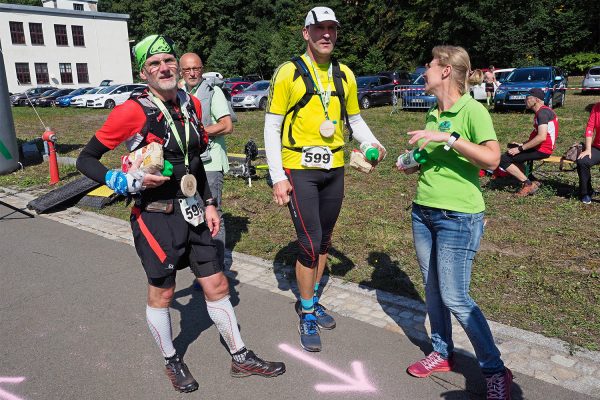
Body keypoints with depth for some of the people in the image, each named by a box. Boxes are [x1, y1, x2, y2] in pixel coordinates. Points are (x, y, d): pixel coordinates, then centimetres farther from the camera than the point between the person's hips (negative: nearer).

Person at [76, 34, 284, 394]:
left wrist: (209, 203, 12)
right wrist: (126, 182, -20)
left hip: (192, 212, 6)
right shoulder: (133, 112, -13)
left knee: (217, 285, 11)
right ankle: (172, 361, 36)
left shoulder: (192, 104, 6)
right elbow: (86, 159, -6)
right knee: (162, 293, 11)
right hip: (156, 217, -5)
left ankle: (242, 358, 28)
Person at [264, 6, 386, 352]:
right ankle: (307, 318, 14)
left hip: (334, 169, 5)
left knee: (324, 241, 14)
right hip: (300, 170, -5)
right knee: (310, 243, -6)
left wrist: (373, 143, -5)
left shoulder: (345, 75, 7)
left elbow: (355, 119, 16)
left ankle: (312, 301, 34)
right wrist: (277, 177, -12)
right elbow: (272, 128, -7)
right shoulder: (289, 72, -6)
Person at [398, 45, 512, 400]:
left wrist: (448, 137, -29)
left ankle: (496, 371, 16)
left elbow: (491, 159, -25)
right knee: (432, 289, 14)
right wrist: (414, 165, 5)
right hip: (424, 211, 8)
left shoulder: (472, 110, -11)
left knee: (455, 298, -3)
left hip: (458, 217, -7)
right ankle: (442, 353, 32)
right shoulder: (432, 115, 11)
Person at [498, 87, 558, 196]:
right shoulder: (543, 111, 16)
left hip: (541, 150, -11)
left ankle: (528, 184, -11)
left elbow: (541, 137, -28)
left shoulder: (542, 113, -17)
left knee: (504, 160, -17)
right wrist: (522, 144, 9)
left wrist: (520, 149, -23)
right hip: (540, 147, 11)